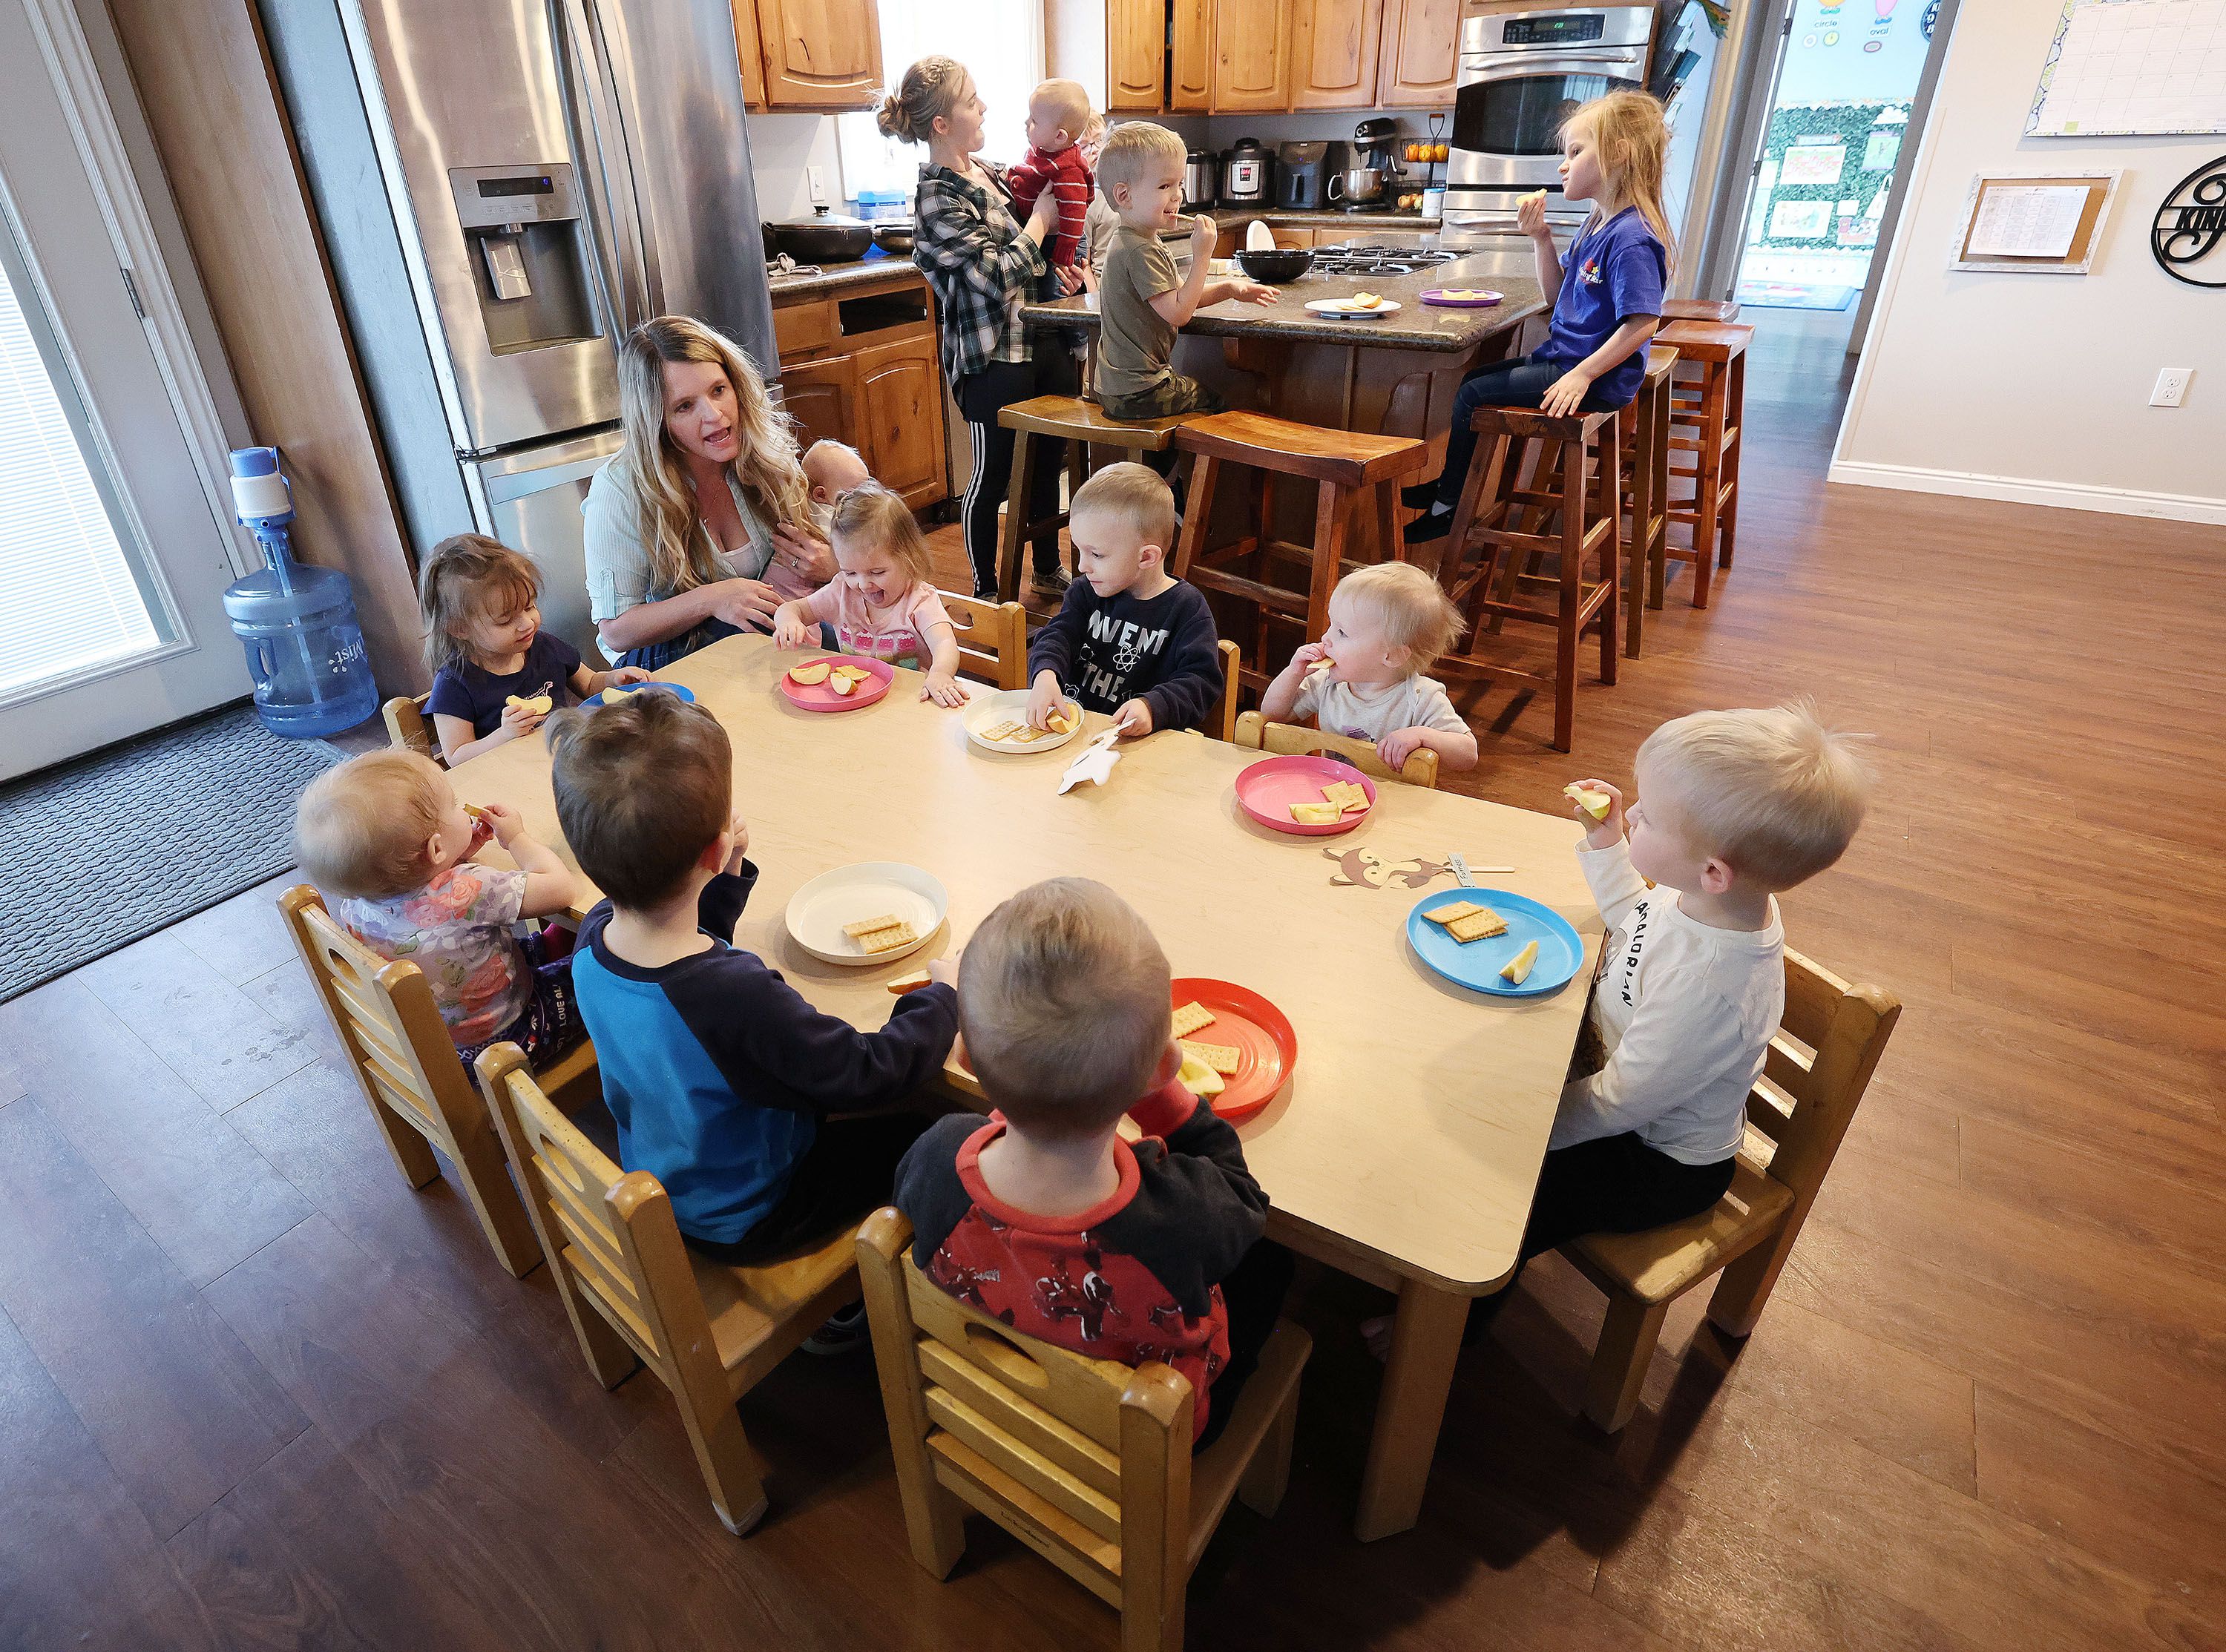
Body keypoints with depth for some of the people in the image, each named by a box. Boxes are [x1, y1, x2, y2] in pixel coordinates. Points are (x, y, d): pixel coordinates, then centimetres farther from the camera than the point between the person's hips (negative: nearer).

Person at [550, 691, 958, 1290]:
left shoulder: (595, 935, -19)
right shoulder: (739, 997, -44)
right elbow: (873, 1076, -32)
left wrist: (727, 879, -6)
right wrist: (941, 997, -16)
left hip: (657, 1180, 7)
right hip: (739, 1223, -7)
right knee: (912, 1138, 9)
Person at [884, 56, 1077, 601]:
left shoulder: (985, 171, 11)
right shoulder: (937, 199, -15)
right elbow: (997, 275, -21)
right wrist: (1041, 222, -9)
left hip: (1043, 340, 8)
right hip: (993, 356, -8)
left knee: (1049, 461, 17)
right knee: (993, 476, 3)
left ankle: (1049, 570, 35)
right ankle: (986, 592, 20)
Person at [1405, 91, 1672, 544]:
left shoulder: (1630, 237, -22)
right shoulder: (1597, 226, 10)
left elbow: (1642, 322, -26)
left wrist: (1582, 375, -28)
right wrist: (1540, 238, 5)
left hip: (1596, 379, -11)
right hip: (1561, 357, 11)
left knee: (1474, 394, -11)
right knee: (1474, 379, 18)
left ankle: (1447, 506, 1)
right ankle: (1450, 484, 27)